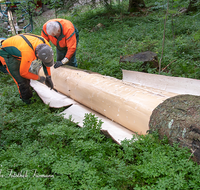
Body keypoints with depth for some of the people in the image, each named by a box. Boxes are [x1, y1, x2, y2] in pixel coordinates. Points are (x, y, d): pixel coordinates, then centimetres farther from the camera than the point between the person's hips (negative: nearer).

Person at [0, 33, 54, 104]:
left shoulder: (45, 44, -24)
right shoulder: (28, 53, -44)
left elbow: (47, 61, -2)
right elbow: (23, 73, -25)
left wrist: (48, 77, -3)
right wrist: (39, 78, -12)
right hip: (7, 54, -7)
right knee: (22, 80, -8)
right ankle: (27, 99, 14)